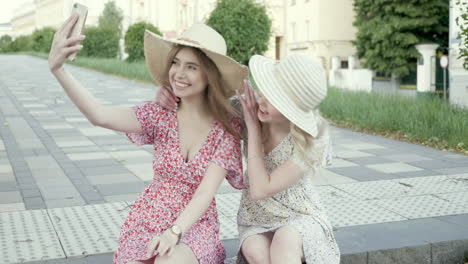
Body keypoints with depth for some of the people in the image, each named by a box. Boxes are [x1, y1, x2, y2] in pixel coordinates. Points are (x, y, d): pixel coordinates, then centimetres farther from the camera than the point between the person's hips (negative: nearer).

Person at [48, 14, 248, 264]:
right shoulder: (161, 114, -6)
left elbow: (206, 191, -17)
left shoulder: (227, 128, -10)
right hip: (149, 221, 2)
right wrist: (58, 69, -36)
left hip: (194, 224, -2)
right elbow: (100, 116, -22)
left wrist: (175, 231, -33)